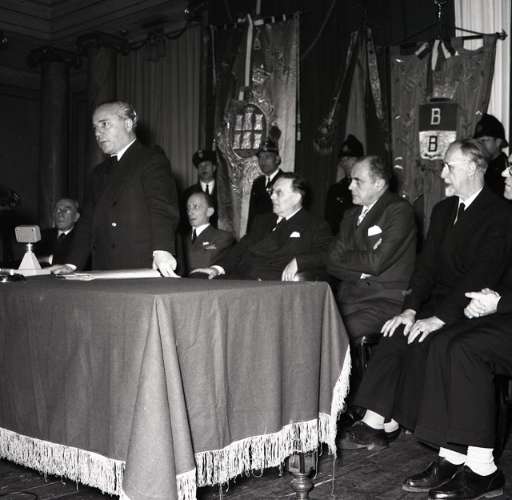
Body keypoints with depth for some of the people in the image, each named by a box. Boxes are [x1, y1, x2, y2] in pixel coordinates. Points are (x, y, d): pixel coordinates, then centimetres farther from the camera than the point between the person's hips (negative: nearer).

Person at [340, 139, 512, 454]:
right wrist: (410, 309, -7)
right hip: (439, 303, 6)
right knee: (396, 334, -19)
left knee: (422, 342, -29)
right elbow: (427, 265, 8)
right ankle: (373, 426, -20)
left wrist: (440, 317, -25)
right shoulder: (443, 210, 15)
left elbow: (483, 274, -19)